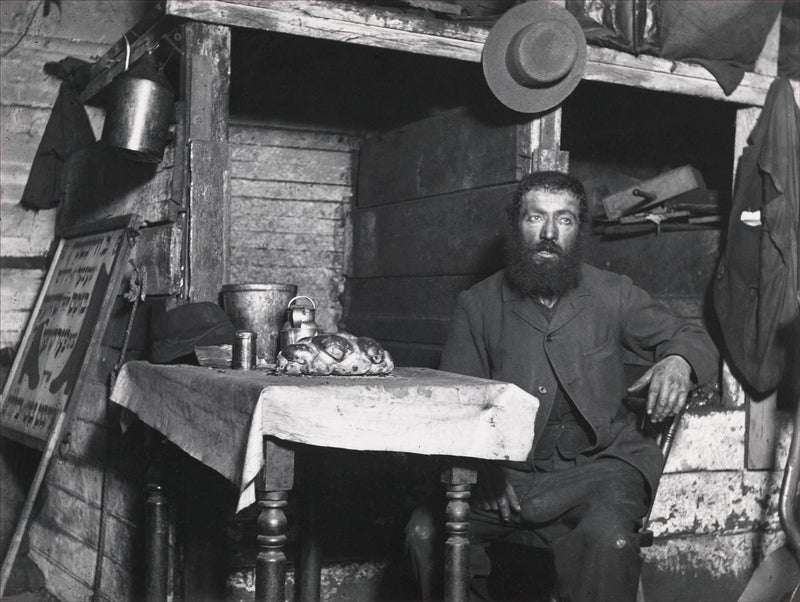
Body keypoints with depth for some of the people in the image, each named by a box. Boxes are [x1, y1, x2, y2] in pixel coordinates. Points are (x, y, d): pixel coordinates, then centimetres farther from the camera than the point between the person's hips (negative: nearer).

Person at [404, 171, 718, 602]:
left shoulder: (613, 294, 7)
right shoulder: (478, 304, 6)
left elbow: (692, 340, 13)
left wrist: (678, 361, -13)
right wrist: (483, 469, -15)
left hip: (597, 464, 0)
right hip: (508, 469, 1)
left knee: (607, 539, -33)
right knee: (425, 531, -23)